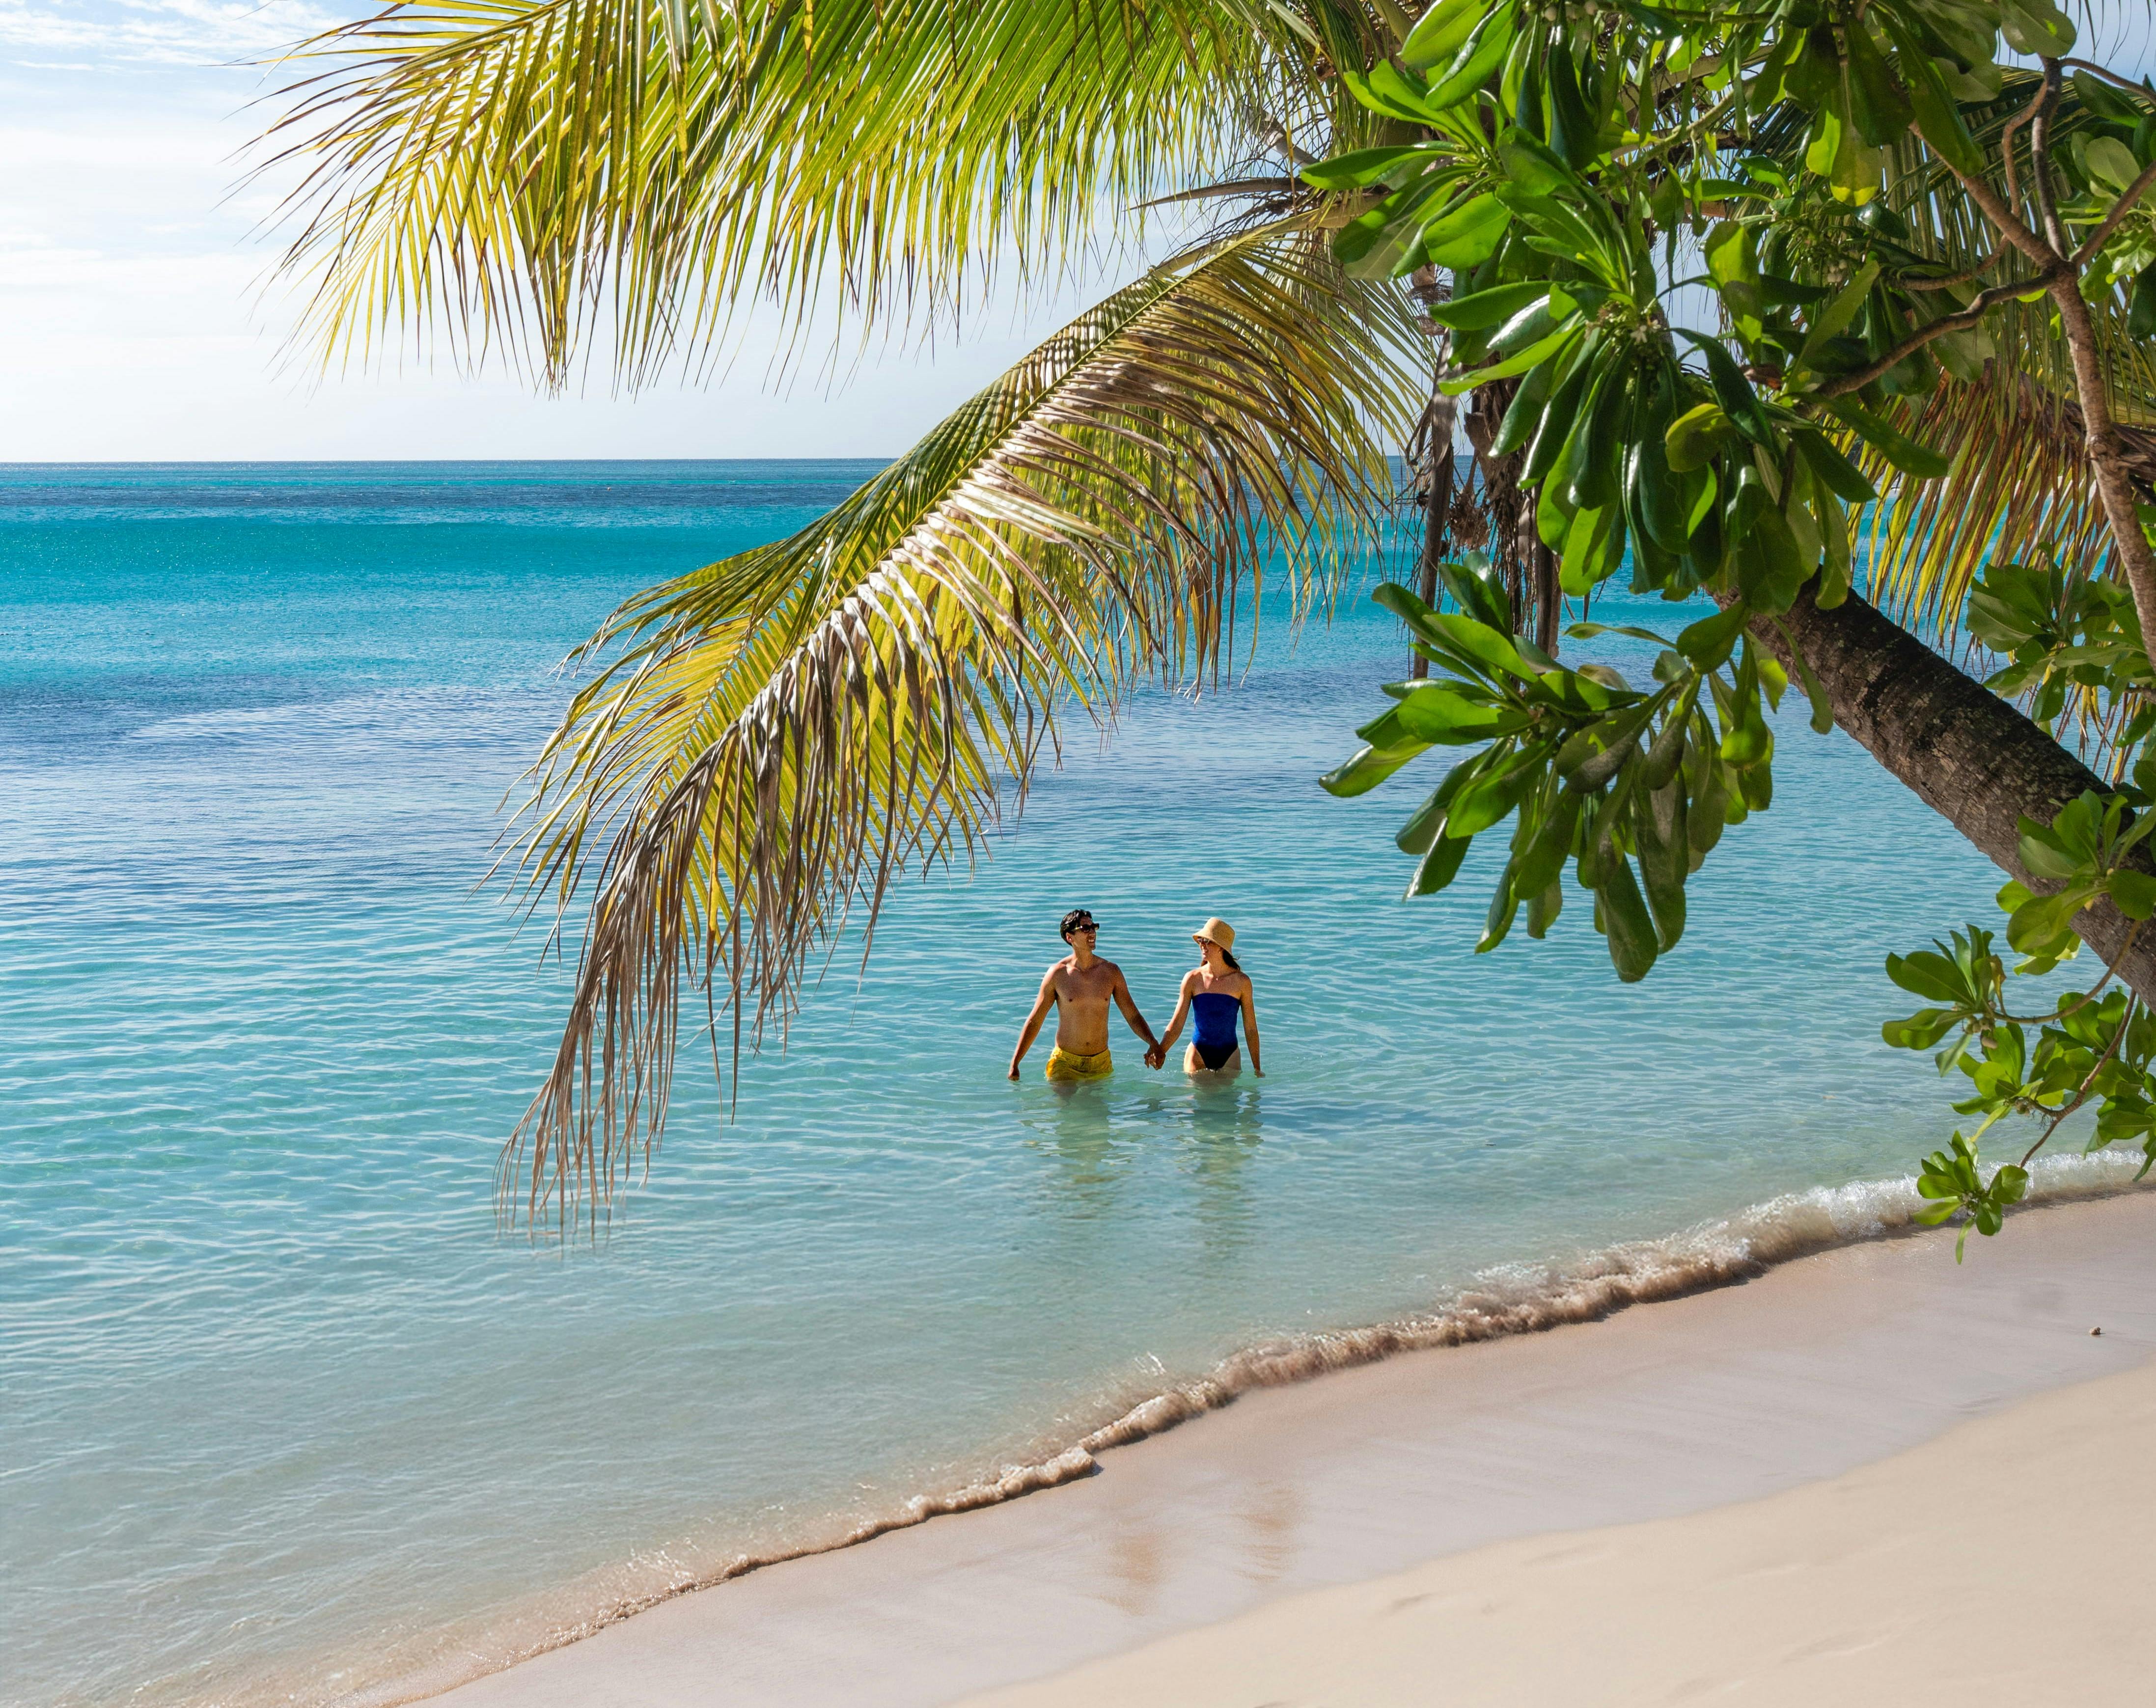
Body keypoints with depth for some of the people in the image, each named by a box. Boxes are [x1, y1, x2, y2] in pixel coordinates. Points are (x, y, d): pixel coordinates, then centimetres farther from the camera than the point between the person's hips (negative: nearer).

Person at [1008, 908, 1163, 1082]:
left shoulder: (1111, 972, 2)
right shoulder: (1057, 974, -6)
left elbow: (1133, 1016, 6)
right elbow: (1034, 1022, -2)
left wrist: (1153, 1043, -12)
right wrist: (1014, 1064, -6)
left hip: (1101, 1062, 3)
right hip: (1065, 1063, -3)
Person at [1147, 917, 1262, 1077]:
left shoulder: (1241, 982, -5)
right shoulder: (1193, 979, -3)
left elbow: (1251, 1029, 1)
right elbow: (1177, 1022, -3)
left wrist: (1257, 1069, 2)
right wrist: (1160, 1051, -20)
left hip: (1229, 1057, -1)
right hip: (1198, 1056, 1)